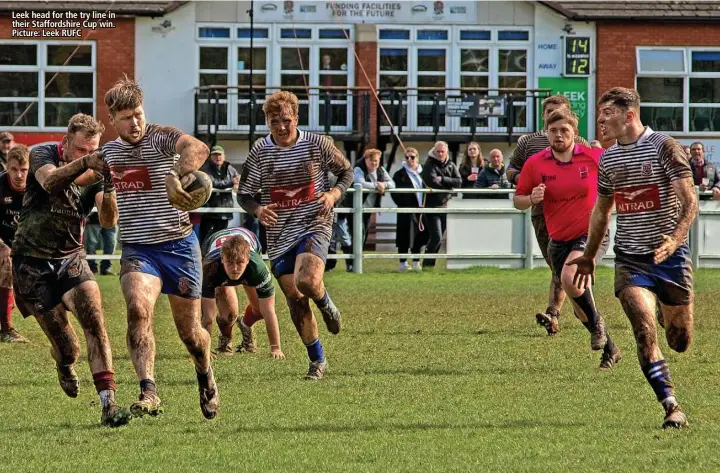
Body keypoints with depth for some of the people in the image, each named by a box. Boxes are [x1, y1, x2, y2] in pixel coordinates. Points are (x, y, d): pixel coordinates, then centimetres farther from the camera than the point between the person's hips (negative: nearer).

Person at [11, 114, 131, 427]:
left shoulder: (96, 173, -3)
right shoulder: (43, 155, -11)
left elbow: (108, 221, -15)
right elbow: (50, 182, -35)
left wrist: (108, 189, -36)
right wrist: (84, 164, -53)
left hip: (71, 257, 3)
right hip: (32, 262, -2)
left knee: (94, 320, -22)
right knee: (66, 348, -5)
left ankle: (108, 404, -26)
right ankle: (65, 366, 34)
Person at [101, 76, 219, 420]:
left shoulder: (161, 137, -11)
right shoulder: (108, 151, 7)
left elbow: (198, 148, -35)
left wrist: (174, 176, -53)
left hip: (178, 245, -2)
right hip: (136, 248, 2)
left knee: (189, 331, 8)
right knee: (138, 308, -28)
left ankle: (206, 378, 41)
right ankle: (148, 392, -35)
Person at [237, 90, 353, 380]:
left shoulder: (316, 144, -5)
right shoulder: (260, 152, -1)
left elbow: (346, 171, 9)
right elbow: (243, 194, 7)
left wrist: (334, 193, -11)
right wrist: (257, 209, -16)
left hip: (314, 225, -3)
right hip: (279, 234, 3)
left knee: (307, 281, -29)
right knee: (295, 300, 3)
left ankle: (327, 308, 7)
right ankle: (317, 360, 19)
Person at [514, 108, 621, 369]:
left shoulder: (594, 157, -8)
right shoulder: (535, 164, -4)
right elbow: (517, 200, 2)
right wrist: (531, 199, -20)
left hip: (592, 233, -4)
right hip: (559, 241, 4)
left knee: (570, 279, -32)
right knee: (580, 308, 10)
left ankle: (596, 323, -4)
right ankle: (609, 350, 31)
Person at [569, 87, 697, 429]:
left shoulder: (664, 147, -8)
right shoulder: (607, 159, 8)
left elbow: (690, 201, -13)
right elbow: (601, 211, 22)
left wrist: (675, 240, -28)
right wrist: (589, 256, 25)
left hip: (670, 256, -3)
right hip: (630, 259, 3)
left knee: (680, 341, 6)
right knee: (645, 332, -18)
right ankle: (672, 408, -17)